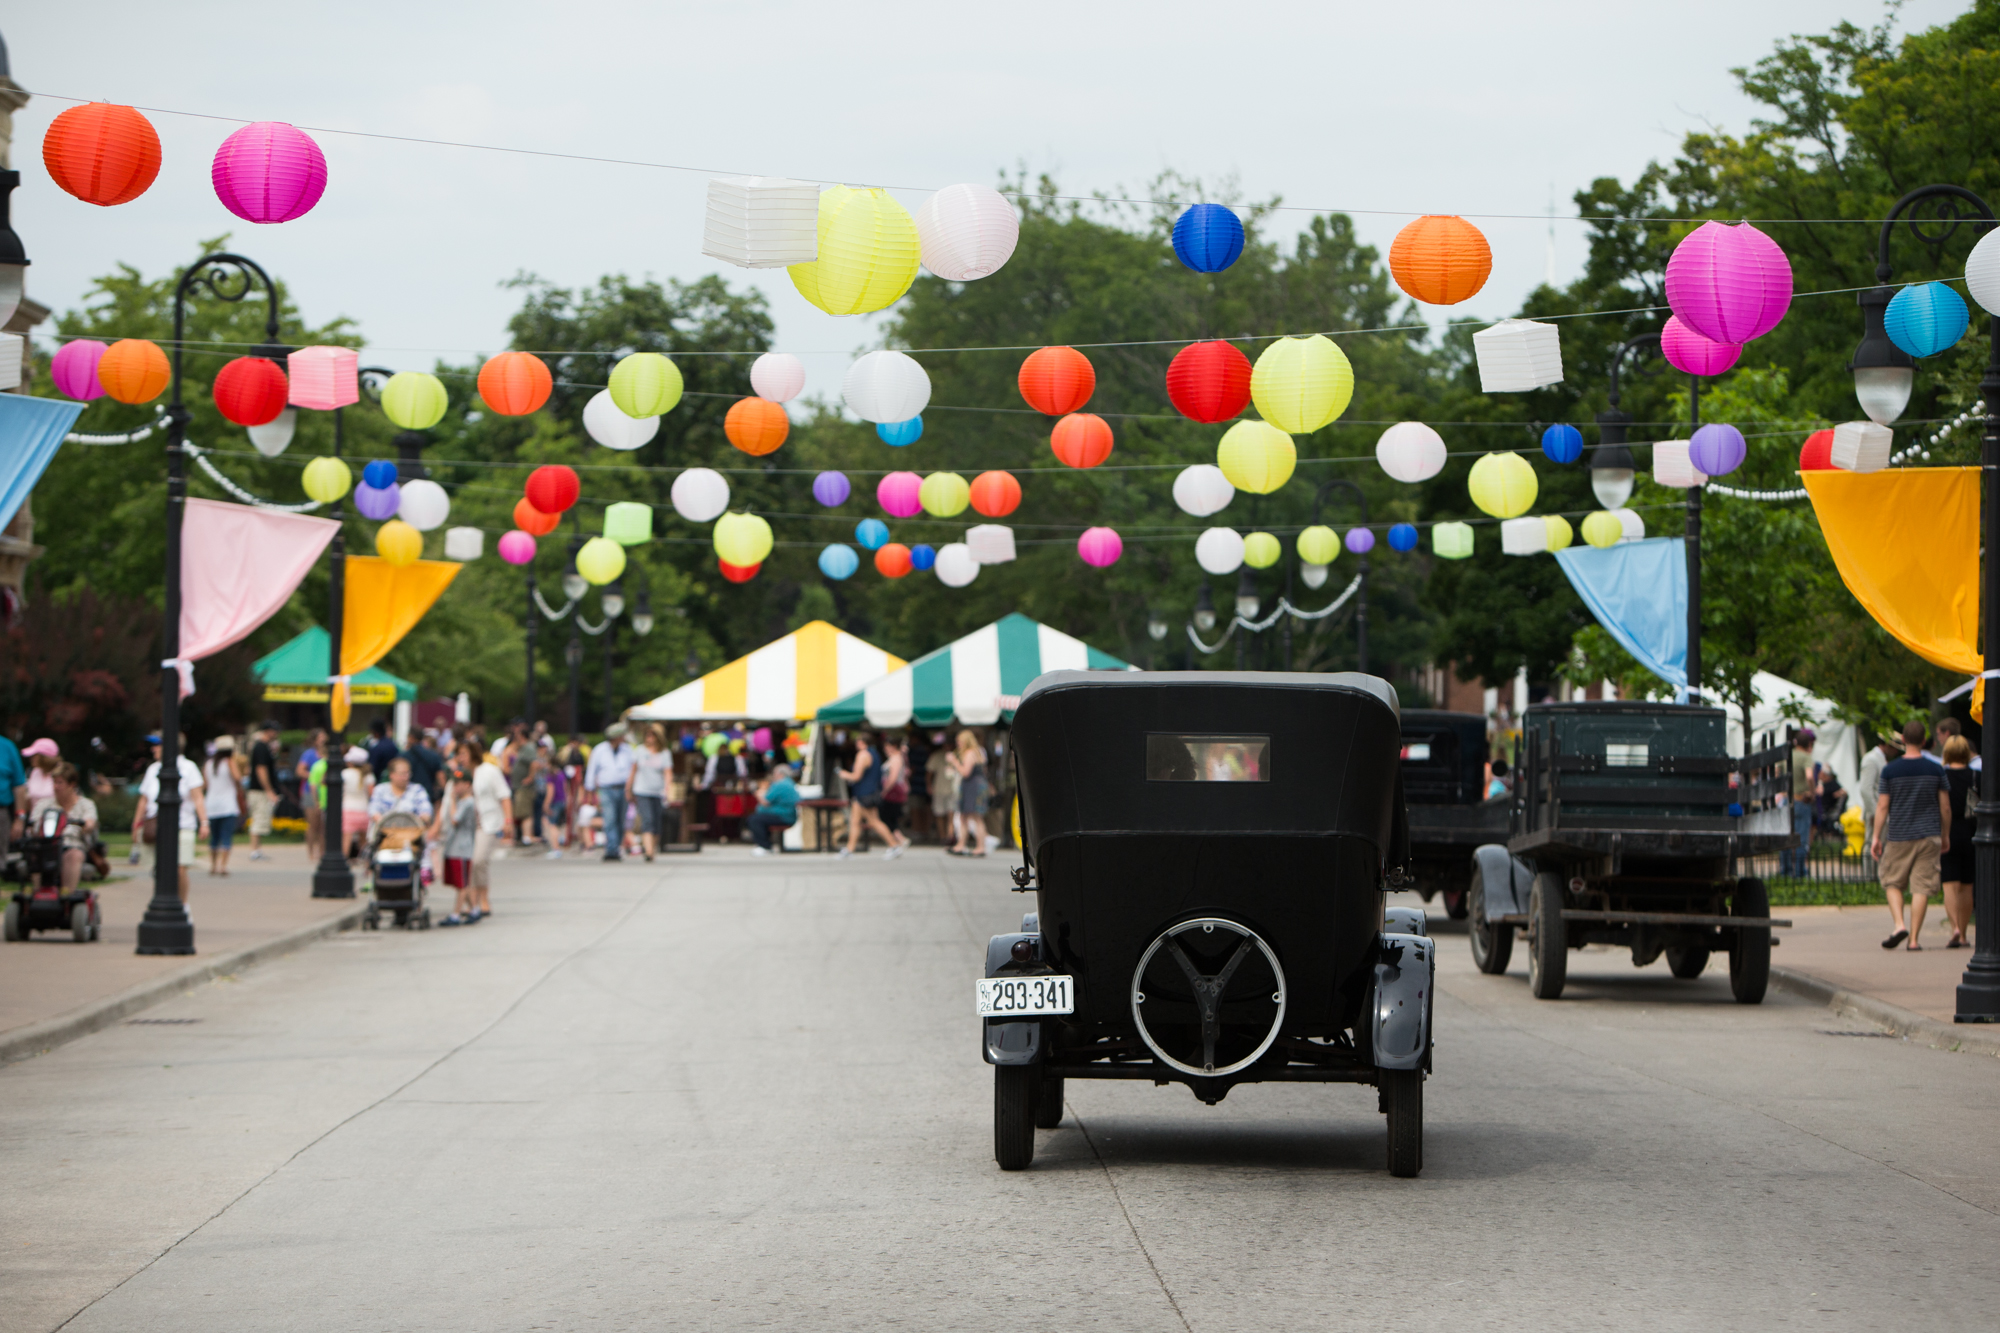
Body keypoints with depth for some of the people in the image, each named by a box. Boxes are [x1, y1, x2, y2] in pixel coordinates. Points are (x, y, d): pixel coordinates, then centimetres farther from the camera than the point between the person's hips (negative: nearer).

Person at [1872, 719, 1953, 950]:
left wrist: (1876, 838, 1)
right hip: (1929, 836, 1)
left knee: (1892, 882, 14)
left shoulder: (1890, 770, -5)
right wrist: (1946, 836, 16)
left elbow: (1882, 806, -4)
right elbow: (1945, 807, 4)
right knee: (1921, 887, 2)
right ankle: (1914, 938, 0)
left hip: (1899, 836, -1)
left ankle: (1899, 924, -7)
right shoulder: (1935, 770, 0)